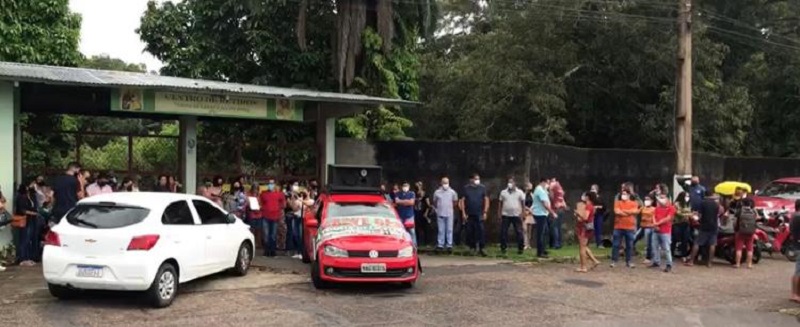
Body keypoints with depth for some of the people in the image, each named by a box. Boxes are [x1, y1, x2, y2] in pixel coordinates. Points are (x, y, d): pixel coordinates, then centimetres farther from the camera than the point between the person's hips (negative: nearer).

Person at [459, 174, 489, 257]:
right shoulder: (466, 188, 4)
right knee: (470, 232, 4)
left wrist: (485, 212, -3)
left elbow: (486, 200, 4)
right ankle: (472, 247, 15)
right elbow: (462, 200, 4)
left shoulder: (482, 188, 4)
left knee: (480, 231, -7)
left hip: (479, 215, -1)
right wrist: (463, 213, -3)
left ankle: (481, 249, -5)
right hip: (469, 215, 1)